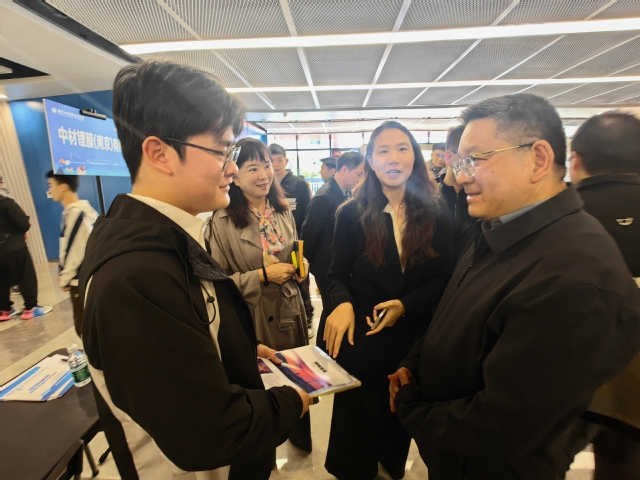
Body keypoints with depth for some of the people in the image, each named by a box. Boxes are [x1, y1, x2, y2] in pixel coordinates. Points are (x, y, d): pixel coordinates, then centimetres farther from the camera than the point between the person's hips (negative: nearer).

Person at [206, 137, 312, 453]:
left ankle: (300, 433, 50)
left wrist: (300, 267, -4)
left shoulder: (284, 213, 4)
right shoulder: (221, 222, -15)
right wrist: (262, 276, -21)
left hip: (290, 310, 5)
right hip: (251, 319, -4)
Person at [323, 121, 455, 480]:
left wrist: (405, 306, -19)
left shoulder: (435, 217, -3)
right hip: (362, 335, -1)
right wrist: (343, 304, -26)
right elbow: (337, 276, -5)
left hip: (415, 336, 2)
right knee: (358, 416, 17)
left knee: (402, 416, 23)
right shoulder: (352, 214, -6)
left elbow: (444, 278, -3)